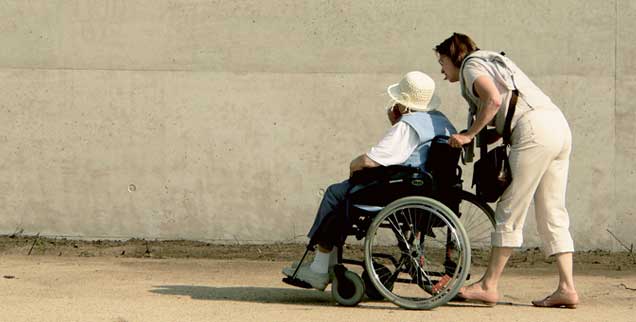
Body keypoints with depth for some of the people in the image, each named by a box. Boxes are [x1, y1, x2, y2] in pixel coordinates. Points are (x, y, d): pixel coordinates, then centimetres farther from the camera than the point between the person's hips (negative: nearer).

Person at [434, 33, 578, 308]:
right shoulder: (494, 61, 33)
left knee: (509, 212, -5)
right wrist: (477, 137, 20)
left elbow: (493, 100, -13)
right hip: (559, 127, 9)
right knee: (552, 215, 6)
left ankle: (488, 286, -1)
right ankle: (566, 288, 1)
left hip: (535, 130, -9)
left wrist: (468, 135, -8)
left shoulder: (471, 65, 5)